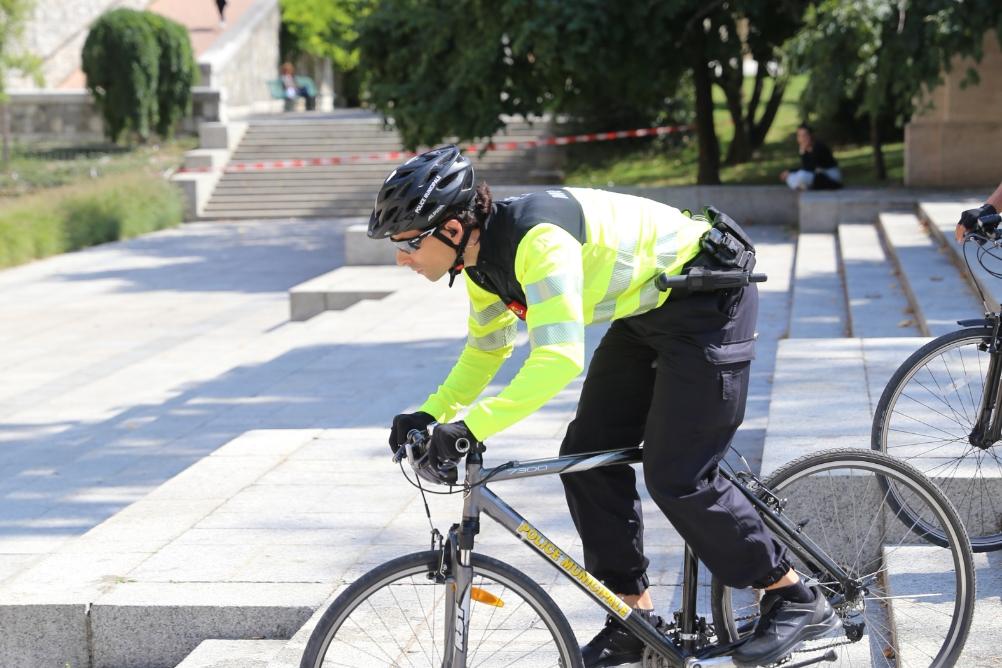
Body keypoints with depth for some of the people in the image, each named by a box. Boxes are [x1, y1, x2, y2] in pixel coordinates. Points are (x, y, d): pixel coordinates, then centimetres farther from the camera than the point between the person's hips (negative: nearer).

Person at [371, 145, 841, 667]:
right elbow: (485, 349, 13)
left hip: (707, 300, -10)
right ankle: (636, 619, 13)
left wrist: (469, 428, -40)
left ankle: (795, 599, 6)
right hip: (648, 310, 10)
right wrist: (429, 414, -2)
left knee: (675, 476, -11)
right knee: (588, 458, 4)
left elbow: (559, 358, -39)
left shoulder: (536, 238, -32)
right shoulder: (483, 258, -2)